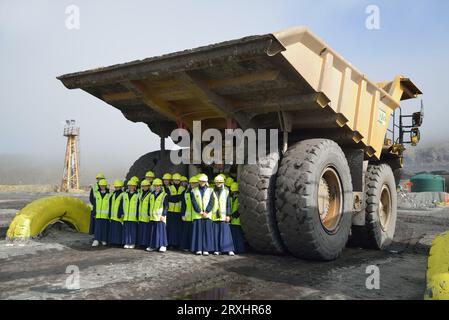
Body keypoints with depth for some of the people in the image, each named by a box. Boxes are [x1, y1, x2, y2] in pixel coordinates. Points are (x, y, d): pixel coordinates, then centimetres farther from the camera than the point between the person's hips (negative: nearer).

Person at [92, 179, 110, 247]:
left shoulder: (109, 194, -2)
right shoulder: (97, 193, 7)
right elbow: (95, 204, 11)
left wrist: (110, 214, -1)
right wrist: (94, 212, 8)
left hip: (106, 215, -2)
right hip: (98, 214, 2)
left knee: (105, 227, 5)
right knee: (97, 227, -2)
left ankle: (104, 240, 16)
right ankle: (96, 240, -3)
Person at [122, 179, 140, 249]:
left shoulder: (137, 195, 0)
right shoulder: (125, 194, 11)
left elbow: (138, 206, -1)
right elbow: (122, 204, 12)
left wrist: (137, 216, -5)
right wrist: (122, 213, 4)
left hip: (133, 217, -3)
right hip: (126, 216, 4)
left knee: (133, 230, 1)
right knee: (126, 230, 6)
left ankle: (132, 243, 10)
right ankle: (127, 243, 14)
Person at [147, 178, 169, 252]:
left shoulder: (164, 195, -4)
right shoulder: (152, 195, 14)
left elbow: (166, 206, -7)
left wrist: (163, 215, -13)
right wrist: (150, 214, 15)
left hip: (160, 217, -6)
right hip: (153, 216, 6)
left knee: (161, 231, -4)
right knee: (153, 231, 9)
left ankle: (163, 245, 2)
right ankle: (153, 245, 17)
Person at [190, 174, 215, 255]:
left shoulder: (210, 191, 10)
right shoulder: (194, 191, 8)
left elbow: (211, 203, 1)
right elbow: (194, 202, -1)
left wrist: (206, 212, -10)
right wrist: (200, 212, -11)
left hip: (207, 214, 0)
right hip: (197, 215, 0)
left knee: (207, 232, -3)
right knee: (198, 231, -1)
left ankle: (206, 249, -1)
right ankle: (198, 249, 2)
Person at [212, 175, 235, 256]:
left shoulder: (226, 191, 4)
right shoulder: (212, 192, 7)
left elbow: (228, 204, 3)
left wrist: (228, 215, -3)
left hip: (223, 215, -1)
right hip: (214, 216, 1)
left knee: (226, 232, -4)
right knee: (216, 233, 4)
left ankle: (229, 249, -2)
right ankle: (217, 249, 11)